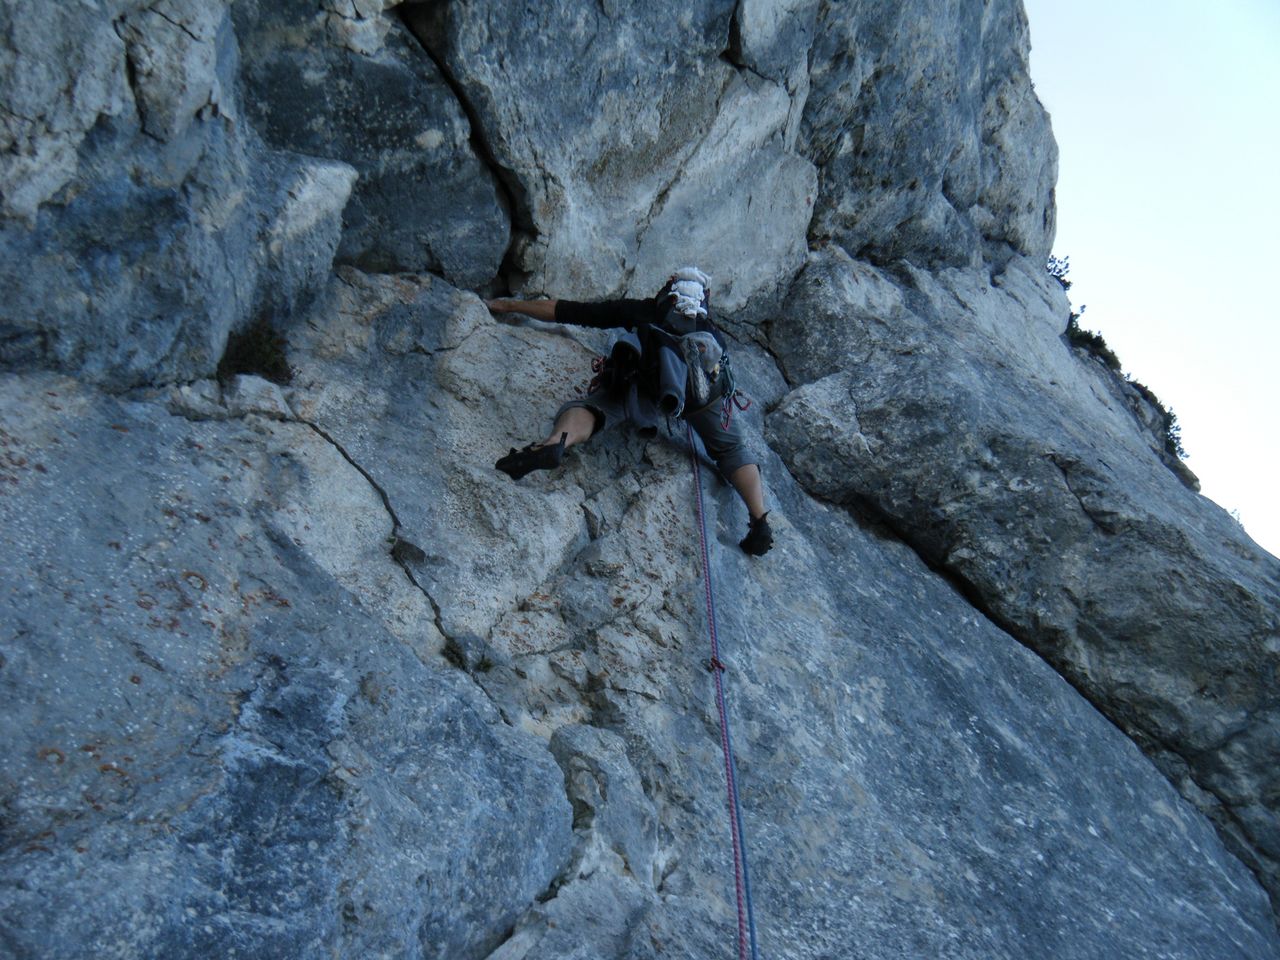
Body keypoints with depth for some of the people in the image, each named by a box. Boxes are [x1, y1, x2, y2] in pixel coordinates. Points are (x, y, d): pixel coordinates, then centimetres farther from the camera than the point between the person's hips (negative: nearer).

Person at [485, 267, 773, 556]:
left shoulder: (641, 310, 36)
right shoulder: (712, 330, 42)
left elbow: (568, 311, 37)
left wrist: (507, 305, 44)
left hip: (652, 381, -3)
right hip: (710, 385, 3)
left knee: (588, 408, -1)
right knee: (733, 450, 21)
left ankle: (553, 444, -35)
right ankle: (759, 520, 2)